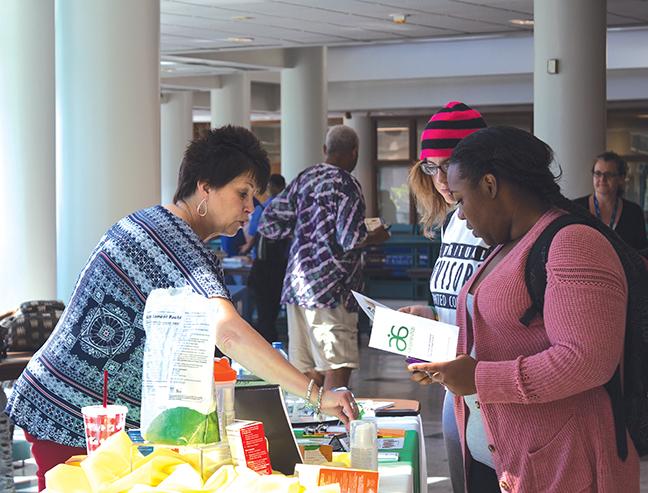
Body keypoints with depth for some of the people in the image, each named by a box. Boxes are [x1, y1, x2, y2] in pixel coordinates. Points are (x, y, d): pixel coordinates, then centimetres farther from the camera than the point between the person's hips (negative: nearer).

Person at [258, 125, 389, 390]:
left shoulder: (303, 179, 13)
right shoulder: (345, 184, -8)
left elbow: (268, 224, 15)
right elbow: (350, 239, -16)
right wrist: (376, 237, 2)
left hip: (296, 286, 8)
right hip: (330, 289, -8)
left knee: (307, 373, 10)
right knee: (338, 370, -6)